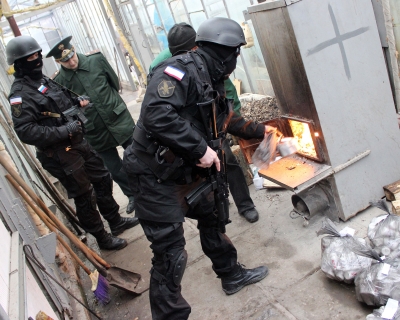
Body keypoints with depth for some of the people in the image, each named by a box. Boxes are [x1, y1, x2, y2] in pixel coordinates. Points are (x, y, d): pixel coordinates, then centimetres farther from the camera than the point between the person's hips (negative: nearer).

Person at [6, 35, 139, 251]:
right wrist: (63, 131, -27)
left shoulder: (43, 80, 10)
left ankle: (116, 222, 37)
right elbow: (26, 132, -26)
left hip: (78, 143, 9)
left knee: (103, 179, 18)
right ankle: (103, 239, 23)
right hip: (60, 156, -9)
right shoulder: (20, 94, -17)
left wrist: (77, 102, 4)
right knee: (85, 198, 4)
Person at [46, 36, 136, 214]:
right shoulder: (58, 82, -10)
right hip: (97, 134, 0)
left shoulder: (96, 60, -7)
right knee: (115, 171, 12)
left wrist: (109, 103, 6)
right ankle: (133, 195, 36)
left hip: (120, 121, 0)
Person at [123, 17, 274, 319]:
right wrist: (200, 149, -29)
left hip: (188, 173, 10)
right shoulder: (180, 69, -20)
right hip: (157, 179, -10)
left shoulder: (212, 83, 10)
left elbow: (227, 120, 26)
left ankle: (232, 275, 48)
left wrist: (258, 130, 38)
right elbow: (156, 114, -34)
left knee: (213, 219, 24)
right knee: (170, 255, -3)